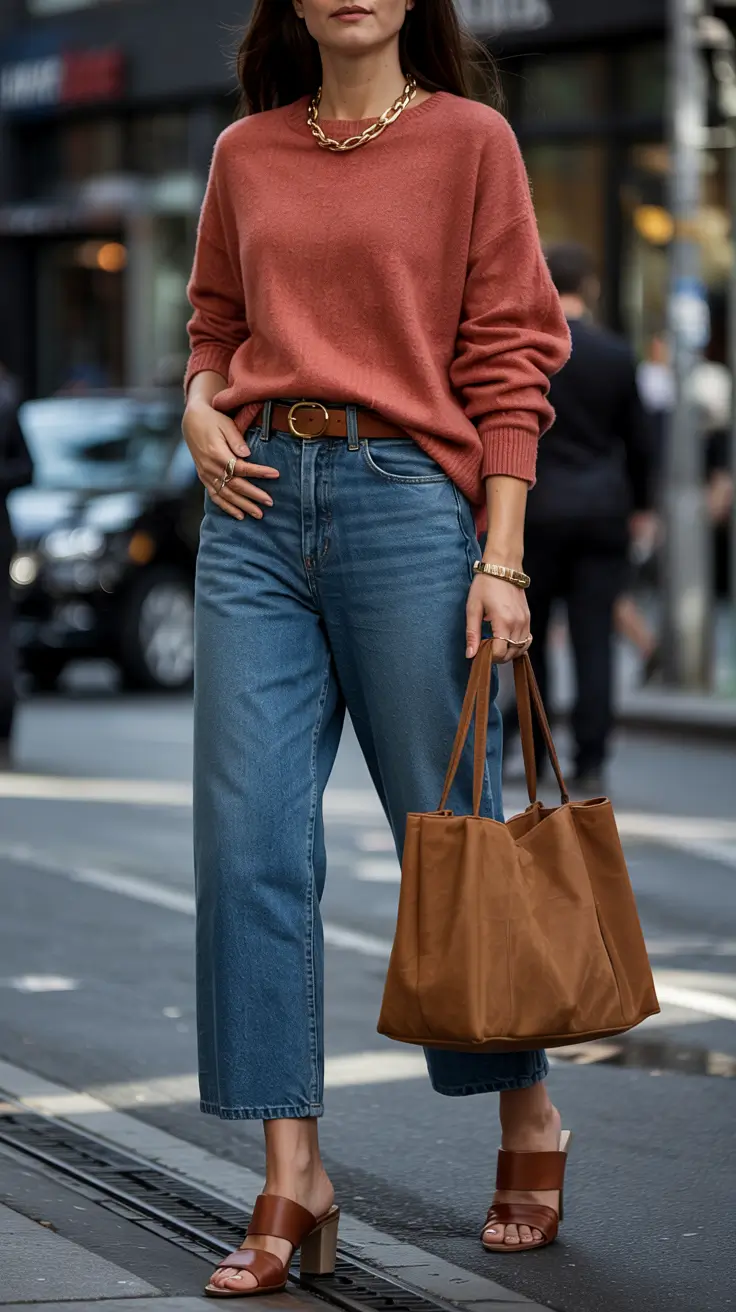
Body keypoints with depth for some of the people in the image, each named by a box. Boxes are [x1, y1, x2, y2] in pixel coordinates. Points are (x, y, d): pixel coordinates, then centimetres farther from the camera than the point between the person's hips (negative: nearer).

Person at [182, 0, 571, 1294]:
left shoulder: (469, 140, 1)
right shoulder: (247, 153, 12)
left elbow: (507, 361, -2)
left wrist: (502, 557, -9)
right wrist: (201, 406, 2)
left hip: (406, 497, -4)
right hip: (257, 507, 4)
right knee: (250, 840, -4)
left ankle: (529, 1117, 26)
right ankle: (293, 1178, 1)